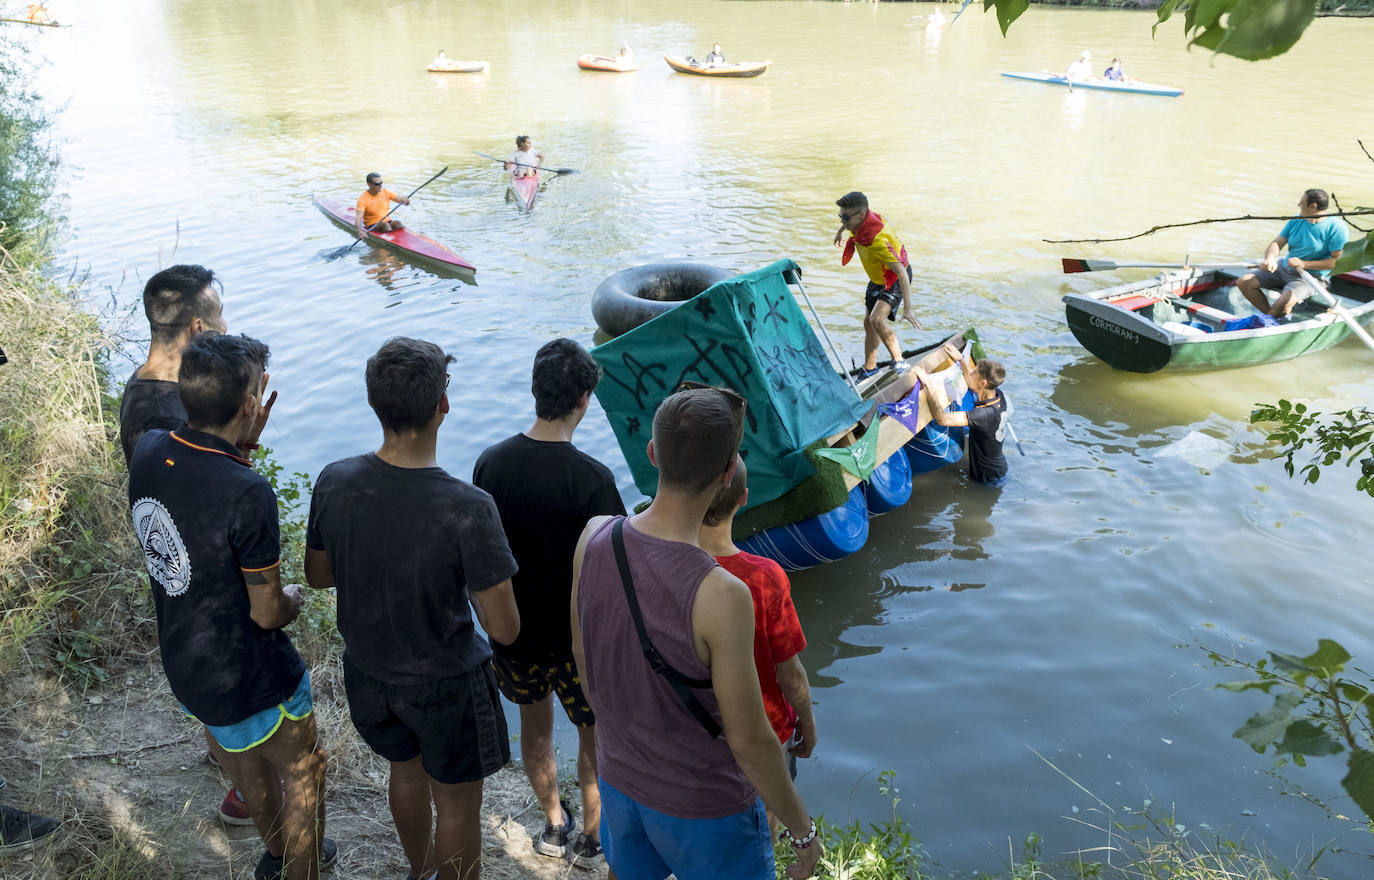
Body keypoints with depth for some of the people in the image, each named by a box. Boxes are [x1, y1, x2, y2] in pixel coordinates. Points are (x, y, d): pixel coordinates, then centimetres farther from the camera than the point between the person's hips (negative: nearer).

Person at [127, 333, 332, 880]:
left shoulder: (147, 451, -13)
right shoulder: (248, 495, -34)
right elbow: (268, 613, -23)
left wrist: (244, 439, 3)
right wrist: (293, 599, -2)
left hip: (182, 663, 8)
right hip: (247, 680, -8)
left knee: (245, 755, 31)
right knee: (304, 772, 18)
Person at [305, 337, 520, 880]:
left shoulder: (334, 483, -17)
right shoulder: (467, 509, -33)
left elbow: (318, 575, 0)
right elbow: (504, 630, -24)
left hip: (366, 671, 6)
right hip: (445, 685, -6)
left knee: (406, 772, 32)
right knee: (457, 805, 19)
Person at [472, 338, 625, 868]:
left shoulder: (490, 463, -11)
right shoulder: (590, 478, -26)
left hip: (512, 629, 4)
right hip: (578, 638, -4)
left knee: (535, 724, 26)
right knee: (595, 731, 20)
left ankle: (553, 824, 45)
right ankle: (592, 836, 38)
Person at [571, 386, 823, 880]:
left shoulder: (593, 539, -17)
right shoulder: (722, 597, -35)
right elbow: (749, 739, -24)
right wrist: (801, 829, -7)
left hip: (619, 780, 5)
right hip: (705, 809, -5)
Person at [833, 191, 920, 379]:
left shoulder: (877, 239, -39)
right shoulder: (860, 220, -16)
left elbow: (901, 272, -42)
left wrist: (907, 309, -47)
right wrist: (840, 231, 35)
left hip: (895, 279, -9)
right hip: (877, 279, 9)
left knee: (877, 319, -28)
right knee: (869, 323, 13)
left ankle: (899, 363, -12)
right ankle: (869, 371, 28)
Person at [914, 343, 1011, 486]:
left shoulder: (987, 413, -35)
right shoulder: (999, 396, -10)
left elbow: (943, 419, -41)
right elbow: (973, 382, 15)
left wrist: (928, 384, -40)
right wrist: (960, 359, 11)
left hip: (989, 479, -9)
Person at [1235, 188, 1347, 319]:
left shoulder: (1336, 228, -13)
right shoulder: (1295, 221, 5)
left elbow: (1337, 260, -17)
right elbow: (1277, 243, 3)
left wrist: (1304, 264, -24)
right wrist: (1269, 259, -21)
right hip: (1284, 268, 7)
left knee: (1283, 304, -33)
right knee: (1243, 282, -5)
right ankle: (1269, 315, -4)